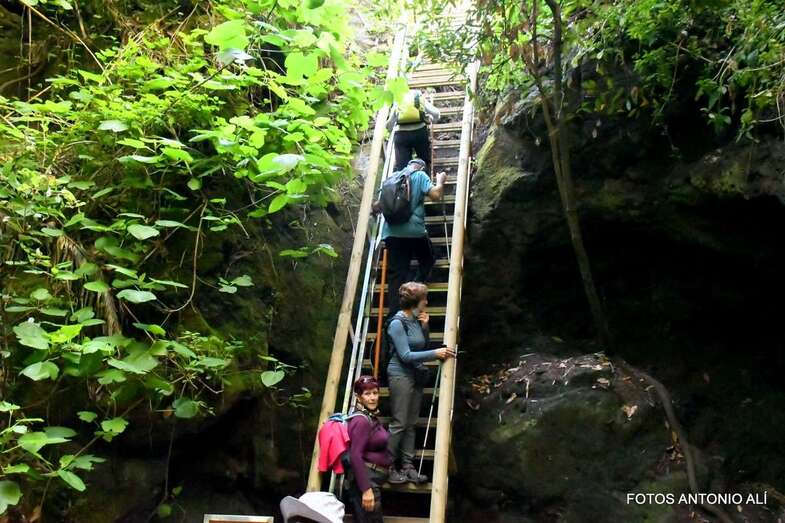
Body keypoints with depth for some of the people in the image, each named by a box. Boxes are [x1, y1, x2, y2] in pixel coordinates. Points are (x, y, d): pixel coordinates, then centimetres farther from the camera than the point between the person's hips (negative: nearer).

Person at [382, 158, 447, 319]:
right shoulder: (420, 176, 5)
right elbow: (436, 195, -8)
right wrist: (440, 181, 12)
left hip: (392, 233, 4)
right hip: (414, 231, -4)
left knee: (396, 275, 2)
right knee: (427, 261, 23)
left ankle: (394, 316, -8)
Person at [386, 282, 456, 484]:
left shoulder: (416, 320, 7)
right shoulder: (397, 323, -15)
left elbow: (422, 345, 16)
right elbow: (405, 355, -19)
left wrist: (425, 327, 0)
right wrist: (435, 354, -20)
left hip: (415, 375, 8)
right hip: (401, 375, -8)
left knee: (411, 424, 9)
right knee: (399, 424, -5)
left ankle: (407, 467, 14)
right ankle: (388, 468, 4)